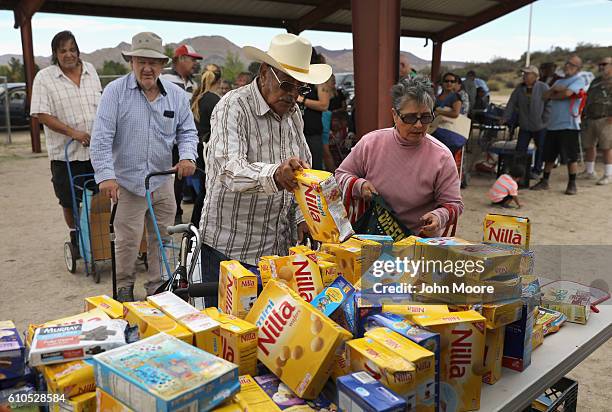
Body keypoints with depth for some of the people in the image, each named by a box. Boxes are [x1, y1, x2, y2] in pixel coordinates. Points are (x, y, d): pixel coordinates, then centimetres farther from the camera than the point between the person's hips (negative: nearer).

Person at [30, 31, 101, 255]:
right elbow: (42, 115, -10)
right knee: (69, 200, 8)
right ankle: (75, 236, 28)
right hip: (66, 152, -3)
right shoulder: (44, 78, -5)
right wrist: (73, 132, -19)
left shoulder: (90, 70, 8)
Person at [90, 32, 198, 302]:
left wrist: (187, 156, -11)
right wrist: (106, 175, -19)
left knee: (162, 238, 11)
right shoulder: (115, 92, -7)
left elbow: (187, 132, 10)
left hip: (163, 181, 4)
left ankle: (157, 289, 28)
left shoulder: (176, 95, 2)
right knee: (128, 240, 1)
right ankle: (124, 288, 25)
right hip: (127, 182, -3)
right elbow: (101, 138, -10)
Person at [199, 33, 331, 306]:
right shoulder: (233, 107, -12)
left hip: (281, 249, 6)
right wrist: (274, 175, -47)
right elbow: (229, 170, -29)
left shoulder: (293, 114, 11)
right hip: (230, 249, -6)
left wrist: (302, 217, 0)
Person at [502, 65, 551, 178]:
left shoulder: (543, 87, -8)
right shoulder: (519, 88, 5)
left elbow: (549, 104, -9)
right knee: (520, 149, 2)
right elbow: (511, 104, 6)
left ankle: (536, 170, 19)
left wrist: (545, 119, -13)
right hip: (524, 126, 3)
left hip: (540, 126, -3)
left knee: (540, 149, 7)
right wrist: (505, 117, -3)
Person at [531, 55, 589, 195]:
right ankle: (544, 182, 21)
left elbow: (567, 93, -20)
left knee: (571, 157, -2)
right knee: (549, 155, 11)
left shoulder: (579, 80, -3)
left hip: (569, 125, -7)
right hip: (553, 124, 7)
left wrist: (552, 95, -1)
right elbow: (545, 95, 9)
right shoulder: (559, 81, 20)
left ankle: (572, 184, 8)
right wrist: (554, 89, -11)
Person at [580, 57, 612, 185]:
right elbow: (587, 98, 25)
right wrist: (583, 113, 16)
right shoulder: (595, 81, 20)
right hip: (590, 119, 7)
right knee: (588, 145, 10)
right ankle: (589, 172, 23)